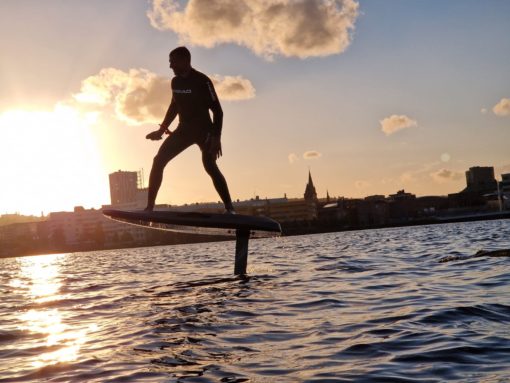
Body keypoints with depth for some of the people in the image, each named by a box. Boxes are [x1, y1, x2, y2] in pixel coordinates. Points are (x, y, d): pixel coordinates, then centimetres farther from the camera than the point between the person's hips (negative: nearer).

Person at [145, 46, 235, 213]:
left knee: (210, 166, -24)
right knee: (158, 161, -4)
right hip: (184, 129, 7)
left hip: (204, 130, -7)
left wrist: (216, 137, -23)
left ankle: (229, 208, -19)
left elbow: (217, 110, -15)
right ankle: (150, 206, 2)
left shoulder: (202, 81, -14)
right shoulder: (176, 82, 7)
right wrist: (162, 129, 17)